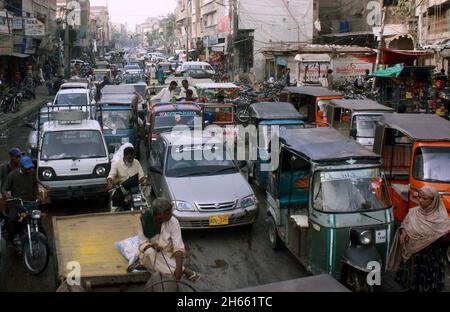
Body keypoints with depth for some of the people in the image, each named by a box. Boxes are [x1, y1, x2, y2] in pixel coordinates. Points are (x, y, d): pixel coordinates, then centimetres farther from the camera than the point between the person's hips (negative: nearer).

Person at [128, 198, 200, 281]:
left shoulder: (173, 222, -18)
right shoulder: (145, 221, -15)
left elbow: (178, 247, -22)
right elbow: (142, 244, -11)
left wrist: (178, 267, -36)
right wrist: (151, 246, -33)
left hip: (167, 256, -1)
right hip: (151, 254, 1)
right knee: (149, 252, -34)